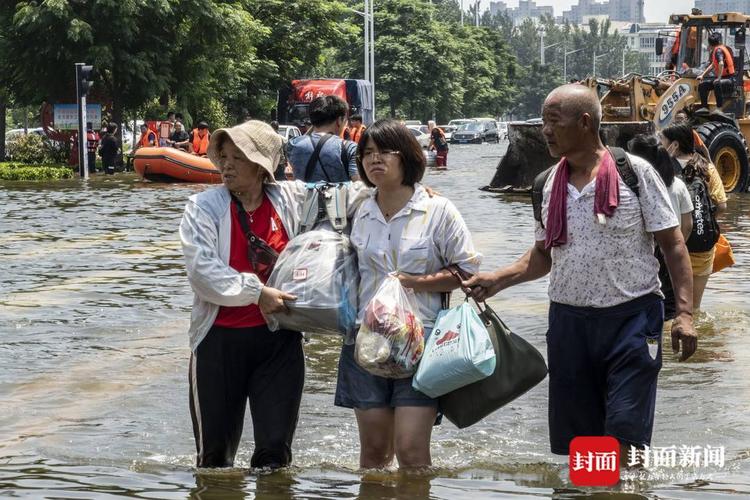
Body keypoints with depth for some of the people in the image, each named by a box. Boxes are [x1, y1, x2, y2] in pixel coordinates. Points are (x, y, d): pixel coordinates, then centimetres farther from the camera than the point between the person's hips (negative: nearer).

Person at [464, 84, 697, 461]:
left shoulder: (635, 172, -5)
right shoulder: (549, 184, 9)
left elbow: (673, 246, -4)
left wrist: (684, 313, -12)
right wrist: (497, 280, 1)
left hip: (631, 317, -5)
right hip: (568, 320, 5)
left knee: (625, 432, -11)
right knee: (573, 439, 7)